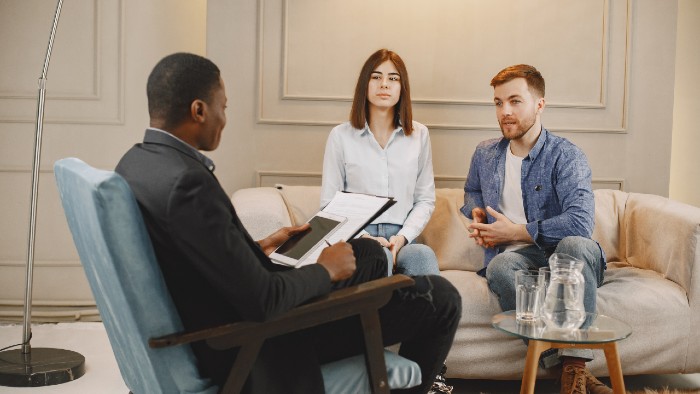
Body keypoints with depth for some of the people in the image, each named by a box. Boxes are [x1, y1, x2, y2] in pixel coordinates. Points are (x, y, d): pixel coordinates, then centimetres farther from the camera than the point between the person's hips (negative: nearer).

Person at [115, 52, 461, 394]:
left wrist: (257, 249, 12)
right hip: (247, 346, -10)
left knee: (368, 253, 25)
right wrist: (326, 270, -11)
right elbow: (263, 301, -28)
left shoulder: (136, 162, 0)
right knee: (441, 299, -1)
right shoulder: (187, 182, -30)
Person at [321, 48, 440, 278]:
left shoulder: (419, 135, 13)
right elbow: (329, 204, 5)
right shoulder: (340, 136, 6)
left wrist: (403, 237, -7)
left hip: (403, 241, 2)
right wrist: (361, 237, -11)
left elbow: (425, 199, 11)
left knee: (423, 255, -34)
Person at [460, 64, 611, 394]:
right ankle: (559, 362, -31)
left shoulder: (565, 156, -6)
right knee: (500, 266, -34)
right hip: (518, 258, 3)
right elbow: (471, 191, 35)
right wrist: (476, 213, 10)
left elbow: (580, 222, -21)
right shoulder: (485, 154, 13)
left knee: (576, 244, -39)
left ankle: (574, 364, -36)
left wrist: (515, 232, -14)